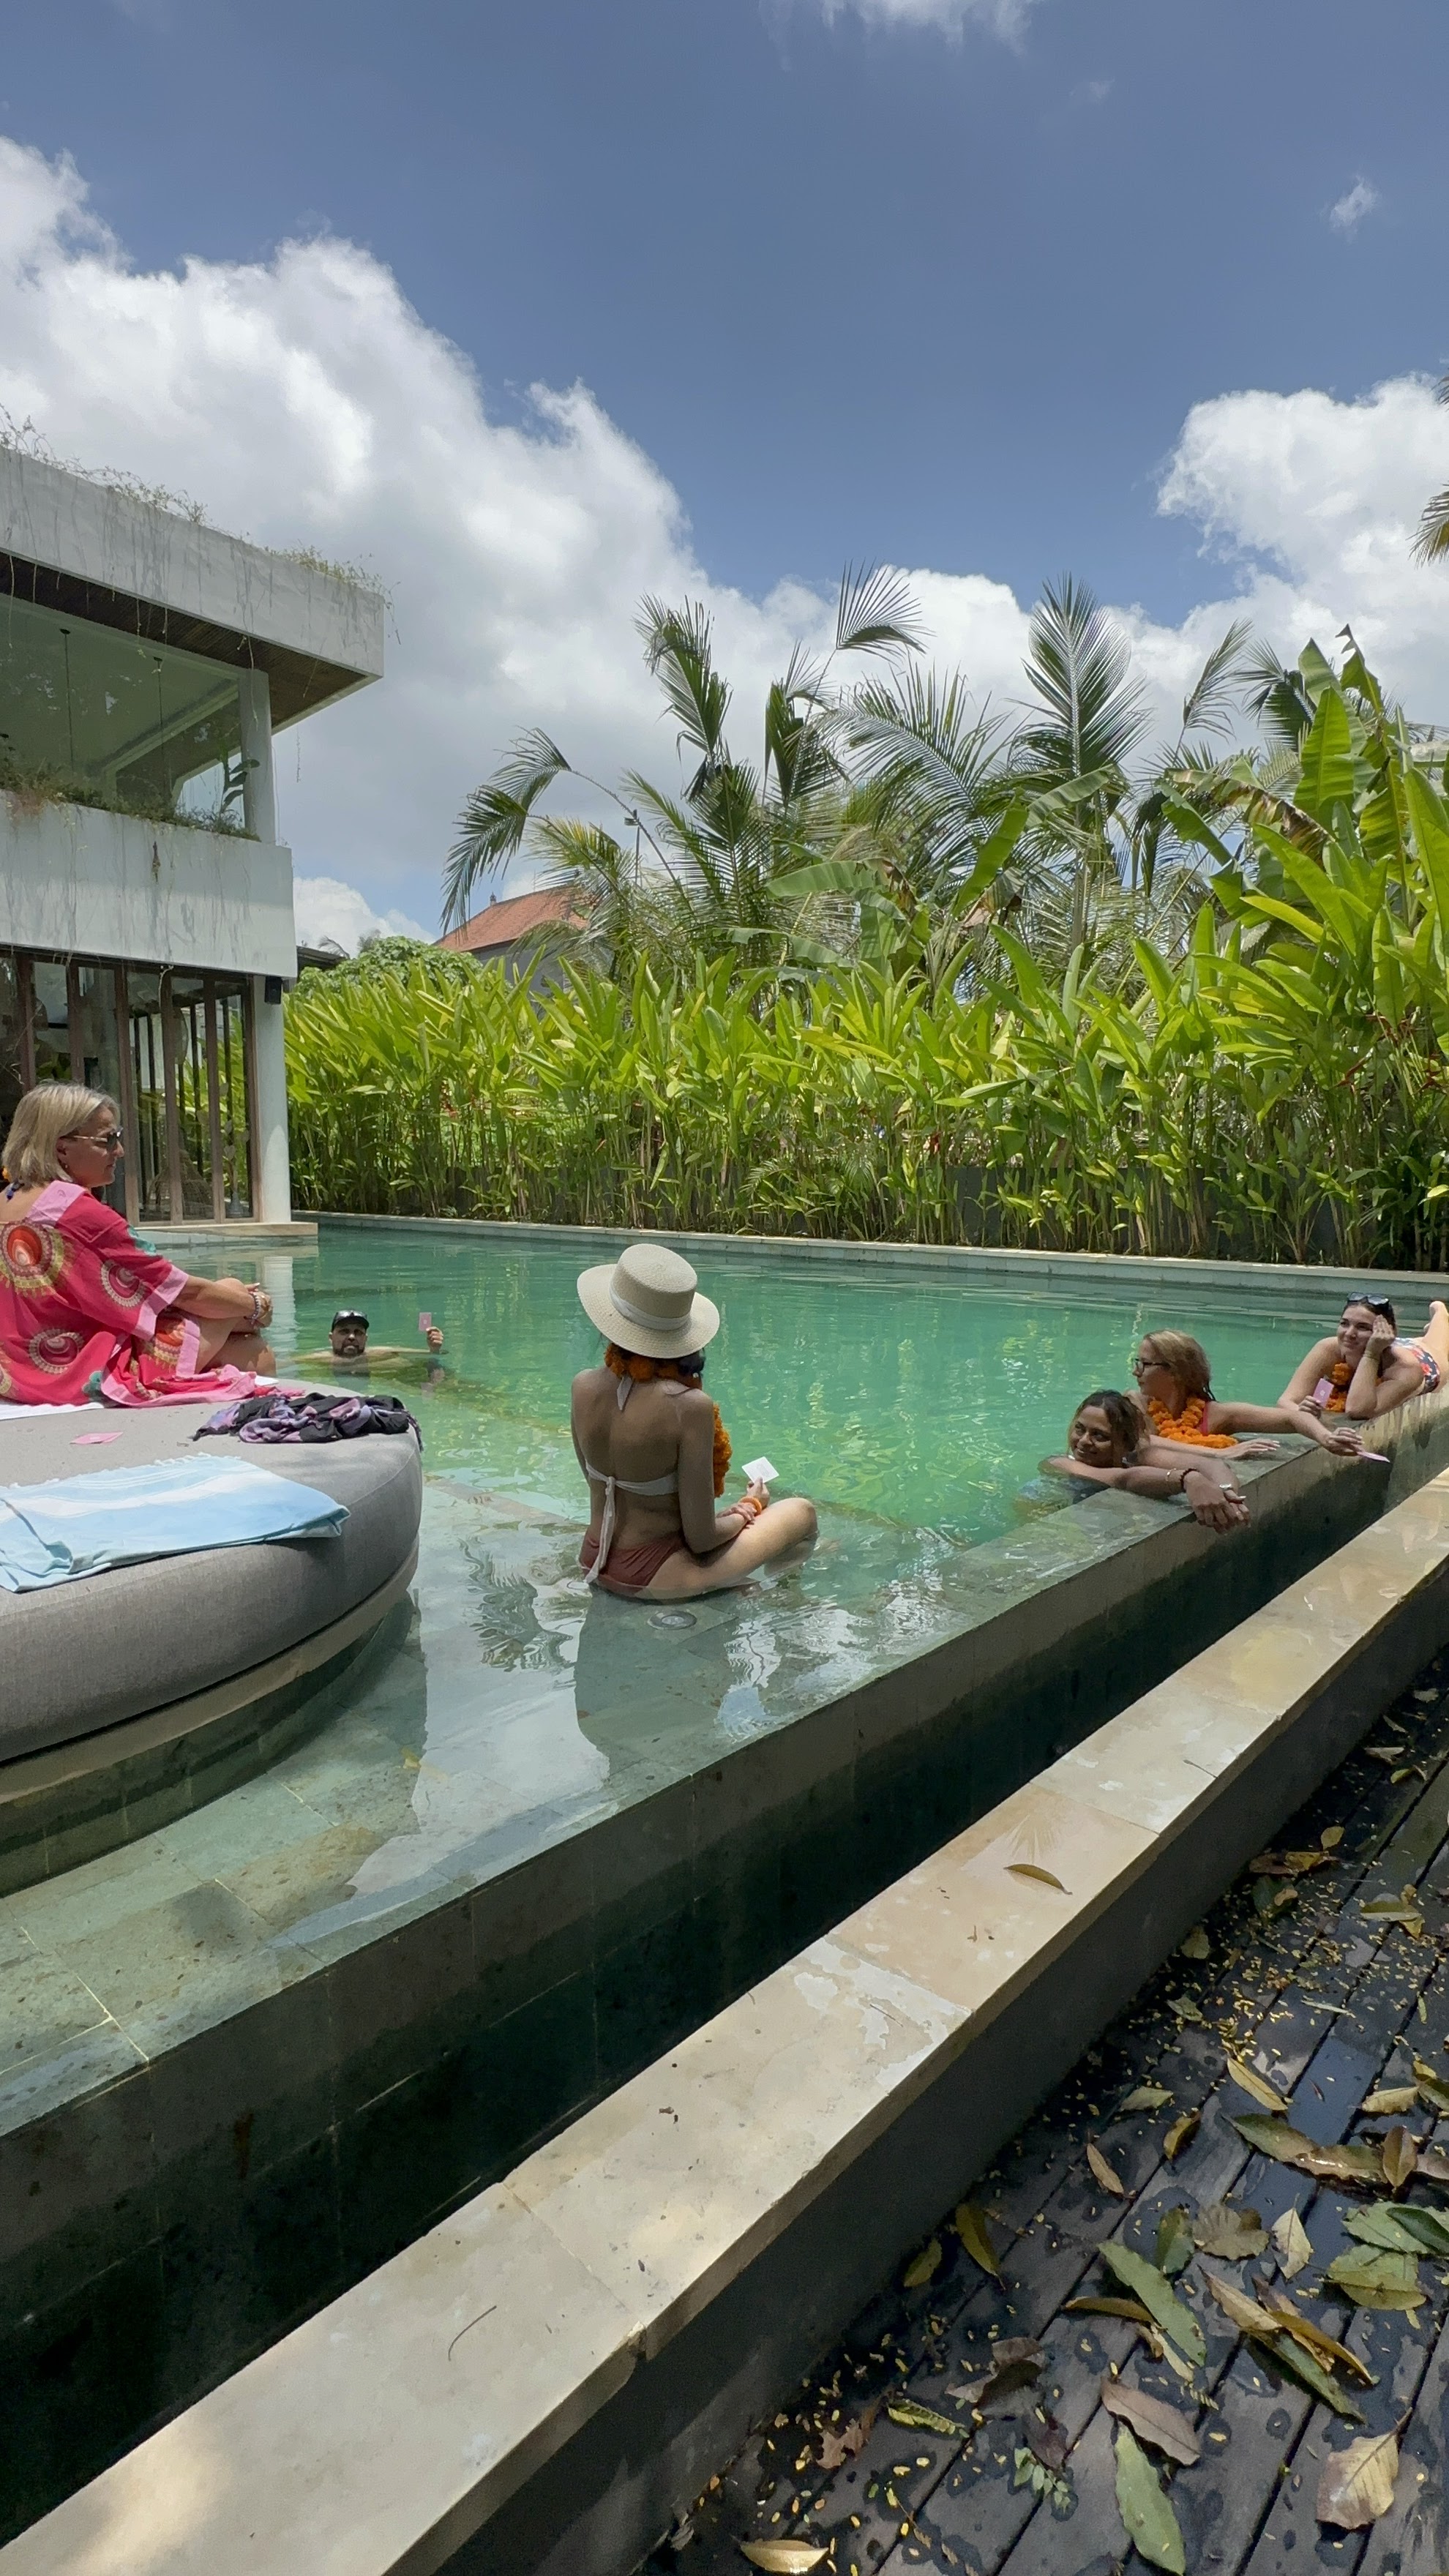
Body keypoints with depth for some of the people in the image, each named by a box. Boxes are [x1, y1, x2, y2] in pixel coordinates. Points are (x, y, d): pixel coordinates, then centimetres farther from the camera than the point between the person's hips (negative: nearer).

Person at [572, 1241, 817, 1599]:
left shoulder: (583, 1386, -10)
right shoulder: (689, 1406, -28)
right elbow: (701, 1539, -22)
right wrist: (748, 1510, -1)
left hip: (595, 1565, 7)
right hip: (655, 1578, -6)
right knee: (801, 1512, 13)